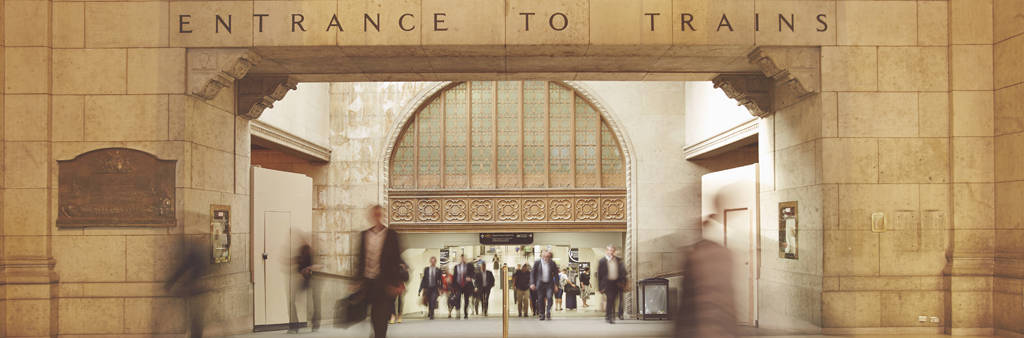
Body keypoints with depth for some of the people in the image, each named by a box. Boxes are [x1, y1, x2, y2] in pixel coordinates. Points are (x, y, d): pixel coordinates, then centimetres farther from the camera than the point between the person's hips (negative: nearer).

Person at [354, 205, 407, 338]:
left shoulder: (391, 235, -2)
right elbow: (361, 258, 13)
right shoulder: (364, 235, 9)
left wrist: (395, 283, -8)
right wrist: (359, 279, 7)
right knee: (374, 316, 8)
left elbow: (397, 260, -3)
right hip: (368, 282, 4)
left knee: (381, 316, -5)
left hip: (383, 282, -4)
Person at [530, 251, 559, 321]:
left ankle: (548, 313, -8)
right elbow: (533, 274, 4)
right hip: (540, 284, 0)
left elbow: (556, 275, 8)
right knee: (541, 300, 1)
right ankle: (542, 315, 12)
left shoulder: (552, 263, 5)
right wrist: (532, 283, -6)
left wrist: (556, 285, 1)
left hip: (550, 284, 0)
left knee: (549, 297, -17)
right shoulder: (537, 263, 2)